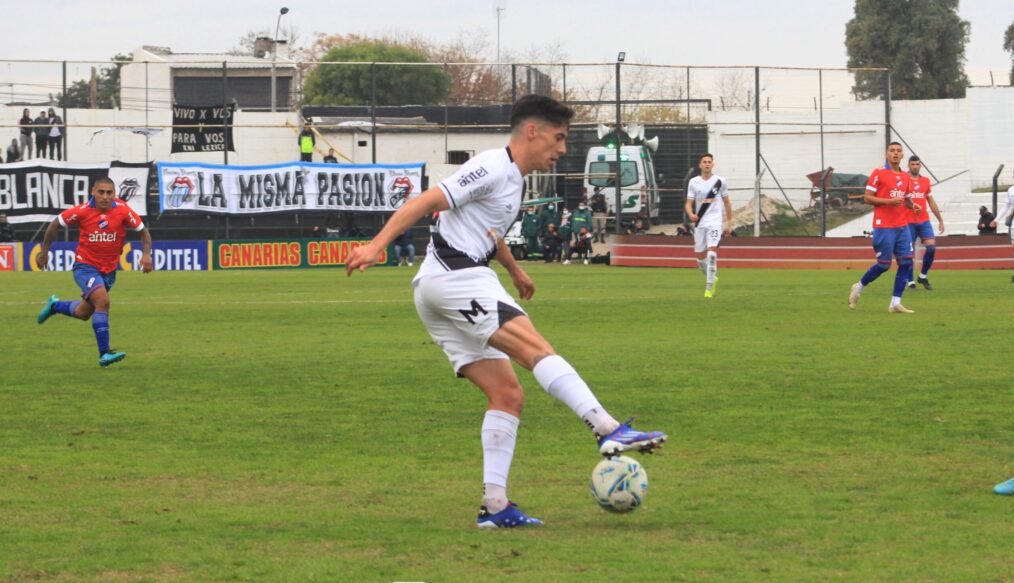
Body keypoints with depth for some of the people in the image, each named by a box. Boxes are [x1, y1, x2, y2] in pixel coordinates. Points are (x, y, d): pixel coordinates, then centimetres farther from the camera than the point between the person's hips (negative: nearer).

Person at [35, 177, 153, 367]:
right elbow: (55, 225, -1)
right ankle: (104, 354, -22)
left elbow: (143, 231, -2)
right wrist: (44, 251, 3)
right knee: (102, 301, -26)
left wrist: (146, 254, -18)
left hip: (109, 270, 4)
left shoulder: (122, 210, -12)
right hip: (85, 266, -4)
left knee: (83, 313, 17)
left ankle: (55, 306, 49)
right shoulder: (82, 211, -16)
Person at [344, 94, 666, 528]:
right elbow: (428, 202, -16)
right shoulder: (494, 168, -9)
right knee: (536, 349, -22)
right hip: (454, 277, -11)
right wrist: (377, 245, -24)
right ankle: (608, 431, -33)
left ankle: (494, 505, -1)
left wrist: (514, 270, 54)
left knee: (507, 394, 3)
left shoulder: (512, 179, 22)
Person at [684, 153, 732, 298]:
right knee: (700, 256, 7)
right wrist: (691, 214, -20)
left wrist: (729, 223, 11)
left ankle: (709, 287, -16)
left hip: (715, 222, -3)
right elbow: (688, 203, 2)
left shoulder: (720, 181, 3)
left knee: (712, 252, -19)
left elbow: (727, 203, 12)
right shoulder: (693, 182, 4)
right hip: (700, 223, 3)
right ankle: (713, 278, 35)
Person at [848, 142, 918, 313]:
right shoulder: (878, 173, -5)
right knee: (884, 264, -4)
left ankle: (896, 303, 1)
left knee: (906, 262, -4)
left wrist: (913, 206, 0)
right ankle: (859, 287, 20)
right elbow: (867, 197, -7)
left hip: (902, 226, 6)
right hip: (884, 227, -6)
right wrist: (889, 201, -18)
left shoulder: (906, 177, 13)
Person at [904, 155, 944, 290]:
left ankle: (923, 276, 7)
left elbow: (931, 202, 19)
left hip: (924, 221, 4)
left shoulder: (925, 181, 12)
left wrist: (940, 220, 18)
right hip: (909, 222, -4)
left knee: (931, 247, -10)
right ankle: (910, 282, 10)